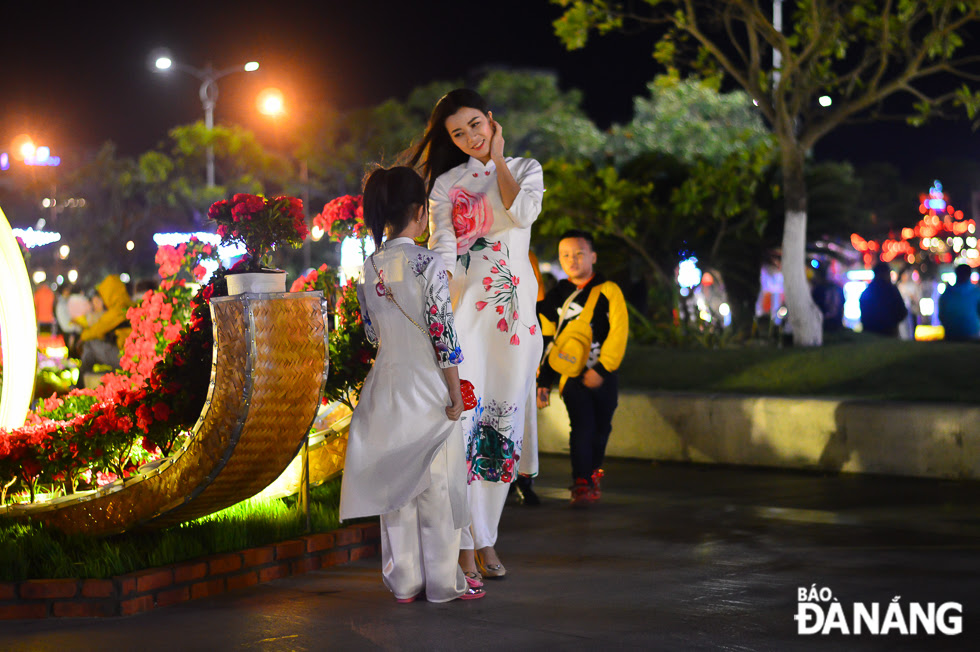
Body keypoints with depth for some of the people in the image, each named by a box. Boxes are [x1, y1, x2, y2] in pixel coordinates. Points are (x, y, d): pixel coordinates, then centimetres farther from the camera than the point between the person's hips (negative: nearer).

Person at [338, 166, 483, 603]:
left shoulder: (369, 267, 2)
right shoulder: (428, 264, -15)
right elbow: (444, 335, -16)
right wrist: (456, 395, -10)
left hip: (387, 386, 5)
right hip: (427, 388, -5)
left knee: (396, 484, 11)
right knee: (436, 487, 4)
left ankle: (405, 582, 16)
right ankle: (443, 582, 11)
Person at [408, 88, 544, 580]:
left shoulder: (526, 169, 12)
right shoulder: (446, 183, 10)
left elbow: (522, 213, -10)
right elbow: (441, 250, -2)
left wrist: (497, 158, -1)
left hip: (514, 309, 1)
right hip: (464, 305, -1)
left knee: (503, 420, 1)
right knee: (464, 419, -11)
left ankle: (487, 539, 9)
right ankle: (467, 545, -8)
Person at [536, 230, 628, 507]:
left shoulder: (608, 292, -1)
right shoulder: (555, 297, 7)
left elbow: (618, 332, -7)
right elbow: (547, 342, 13)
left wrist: (602, 368, -15)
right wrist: (543, 382, 10)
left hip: (603, 376, 0)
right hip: (571, 375, 0)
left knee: (601, 429, 9)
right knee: (582, 426, -16)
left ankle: (593, 472, 34)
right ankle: (581, 484, -16)